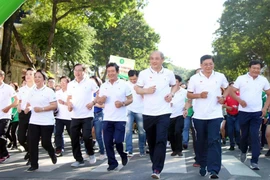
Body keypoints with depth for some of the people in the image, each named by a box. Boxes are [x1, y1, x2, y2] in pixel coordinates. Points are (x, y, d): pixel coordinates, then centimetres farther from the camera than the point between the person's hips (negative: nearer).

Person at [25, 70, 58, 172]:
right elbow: (28, 104, 20)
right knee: (32, 143, 0)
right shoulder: (32, 91, 11)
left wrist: (41, 109, -21)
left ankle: (52, 154, 32)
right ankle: (34, 165, 11)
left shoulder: (49, 91, -7)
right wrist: (27, 108, -3)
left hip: (46, 122, -5)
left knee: (45, 143, -1)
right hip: (33, 122, 5)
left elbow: (54, 106, -12)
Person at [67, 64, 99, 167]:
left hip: (87, 115, -4)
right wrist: (69, 104, -5)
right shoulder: (70, 84, 10)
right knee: (74, 139, 4)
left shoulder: (90, 82, -3)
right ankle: (79, 160, 16)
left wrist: (93, 102, -14)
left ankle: (91, 154, 17)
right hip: (75, 116, 5)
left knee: (86, 137, -12)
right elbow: (69, 98, 16)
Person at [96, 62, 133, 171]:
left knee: (118, 141, -6)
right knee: (108, 143, 3)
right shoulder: (103, 86, 7)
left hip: (120, 119, -3)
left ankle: (123, 155, 26)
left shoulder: (124, 84, -2)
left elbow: (130, 99, 0)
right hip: (107, 119, 4)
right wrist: (101, 99, -12)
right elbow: (99, 101, 12)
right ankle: (112, 163, 17)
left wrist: (122, 103, -19)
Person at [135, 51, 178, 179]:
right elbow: (137, 89, 4)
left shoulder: (169, 73, 4)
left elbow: (174, 85, 20)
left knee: (161, 141, -9)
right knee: (151, 141, 12)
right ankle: (155, 164, 32)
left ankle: (157, 169, -6)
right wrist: (146, 90, -16)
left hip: (164, 112, -1)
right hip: (148, 113, 1)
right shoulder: (144, 73, 0)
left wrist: (171, 94, 0)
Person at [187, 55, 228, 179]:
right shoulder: (194, 78, 0)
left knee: (214, 141, -10)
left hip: (215, 115, -1)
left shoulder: (220, 76, 4)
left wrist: (223, 98, 0)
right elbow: (189, 95, 4)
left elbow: (227, 88, 19)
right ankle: (203, 166, 27)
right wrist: (199, 95, -15)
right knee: (201, 142, 11)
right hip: (199, 116, 1)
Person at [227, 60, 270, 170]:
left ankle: (254, 161, -2)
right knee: (244, 135, 13)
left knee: (255, 136, -7)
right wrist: (240, 100, -19)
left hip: (257, 112, 1)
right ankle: (243, 151, 41)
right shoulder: (241, 78, -3)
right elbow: (231, 91, -3)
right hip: (243, 112, 0)